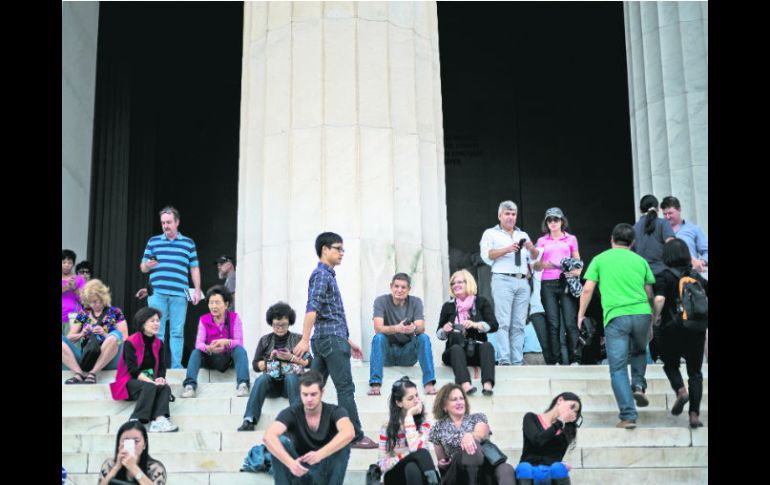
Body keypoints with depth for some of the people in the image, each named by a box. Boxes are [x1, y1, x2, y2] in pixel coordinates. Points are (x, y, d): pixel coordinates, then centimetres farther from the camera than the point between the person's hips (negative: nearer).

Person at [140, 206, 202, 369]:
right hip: (157, 293, 1)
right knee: (156, 331, -1)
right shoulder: (153, 241, 14)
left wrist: (197, 290, 4)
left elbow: (194, 268, 13)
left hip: (179, 294, 0)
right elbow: (142, 267, 15)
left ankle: (176, 366, 2)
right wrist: (148, 265, -9)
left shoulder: (188, 243, 13)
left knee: (177, 332, 0)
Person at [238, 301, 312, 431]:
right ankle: (249, 420, -41)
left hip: (292, 382, -1)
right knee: (261, 379, -32)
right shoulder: (265, 340, 11)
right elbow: (255, 366, 8)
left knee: (291, 377, -35)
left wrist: (291, 358, -12)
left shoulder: (298, 339, 7)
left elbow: (309, 362, 2)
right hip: (272, 383, 1)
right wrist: (270, 359, -9)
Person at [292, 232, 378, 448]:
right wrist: (304, 340, -31)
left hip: (325, 340, 9)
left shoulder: (328, 275, 21)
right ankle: (355, 437, -1)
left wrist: (348, 341, 26)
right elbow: (312, 308, -22)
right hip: (331, 339, -9)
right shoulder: (321, 274, -10)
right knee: (345, 388, -5)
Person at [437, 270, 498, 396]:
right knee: (456, 348, -34)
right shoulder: (448, 306, 17)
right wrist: (444, 330, -7)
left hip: (477, 349, 0)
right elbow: (439, 334, 16)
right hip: (454, 351, 0)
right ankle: (465, 385, -58)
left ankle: (488, 385, -52)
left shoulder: (482, 302, 13)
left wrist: (475, 325, -17)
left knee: (487, 346, -32)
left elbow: (494, 325, 0)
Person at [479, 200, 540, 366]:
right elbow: (486, 255, -3)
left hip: (522, 282, 4)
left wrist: (532, 249, -3)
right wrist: (507, 249, -15)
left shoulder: (523, 235, 25)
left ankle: (517, 361, -1)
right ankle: (504, 360, -16)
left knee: (519, 325, 0)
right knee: (503, 323, -12)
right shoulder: (491, 234, 12)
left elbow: (535, 258, 19)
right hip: (503, 280, -4)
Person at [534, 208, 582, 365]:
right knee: (553, 324, -3)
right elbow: (536, 266, 13)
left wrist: (576, 272, -6)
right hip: (548, 284, 1)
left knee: (570, 322, -9)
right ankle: (553, 360, 0)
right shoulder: (542, 241, 15)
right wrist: (544, 264, -10)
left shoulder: (571, 239, 14)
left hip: (567, 282, -1)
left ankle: (574, 359, -7)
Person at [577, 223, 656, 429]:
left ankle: (628, 416, -7)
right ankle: (639, 385, 7)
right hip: (642, 314, 3)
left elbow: (587, 290, 4)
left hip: (616, 317, -3)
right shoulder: (640, 260, 16)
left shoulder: (600, 259, 10)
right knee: (639, 351, 30)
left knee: (618, 369, -1)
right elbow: (649, 293, 20)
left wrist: (581, 314, 16)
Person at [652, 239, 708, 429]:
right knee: (695, 372, 9)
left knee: (670, 364, 19)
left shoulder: (665, 276, -5)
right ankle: (694, 415, 2)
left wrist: (656, 317, -4)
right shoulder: (697, 276, 9)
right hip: (697, 329, 3)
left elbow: (659, 299, -20)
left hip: (672, 328, -3)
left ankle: (681, 390, -9)